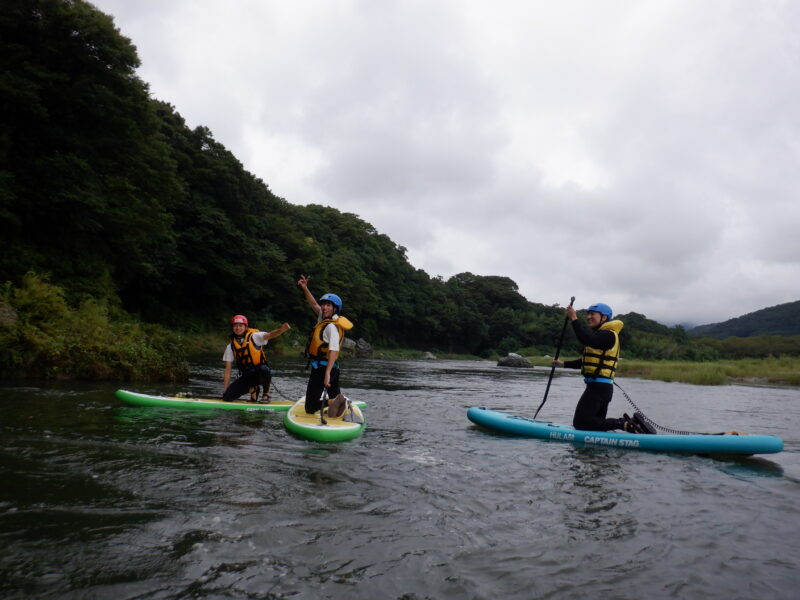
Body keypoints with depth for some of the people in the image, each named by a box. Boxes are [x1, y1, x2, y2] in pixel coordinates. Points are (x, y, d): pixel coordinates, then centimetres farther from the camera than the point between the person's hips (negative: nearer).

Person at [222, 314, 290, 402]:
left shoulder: (254, 337, -2)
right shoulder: (230, 347, 7)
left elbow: (269, 335, -20)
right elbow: (227, 370, 8)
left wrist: (281, 329, -42)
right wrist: (224, 391, 4)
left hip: (260, 372, -4)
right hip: (246, 376, 4)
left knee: (263, 370, -40)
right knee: (227, 397, -13)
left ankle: (266, 395, -10)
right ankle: (253, 389, 15)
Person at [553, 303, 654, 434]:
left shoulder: (608, 335, -9)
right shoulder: (601, 335, 24)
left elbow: (587, 340, -29)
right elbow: (586, 361, 31)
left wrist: (574, 319, -25)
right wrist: (564, 364, 28)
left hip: (598, 387, -10)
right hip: (604, 387, 10)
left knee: (580, 423, -14)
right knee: (596, 424, 12)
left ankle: (624, 424, -14)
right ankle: (630, 423, 6)